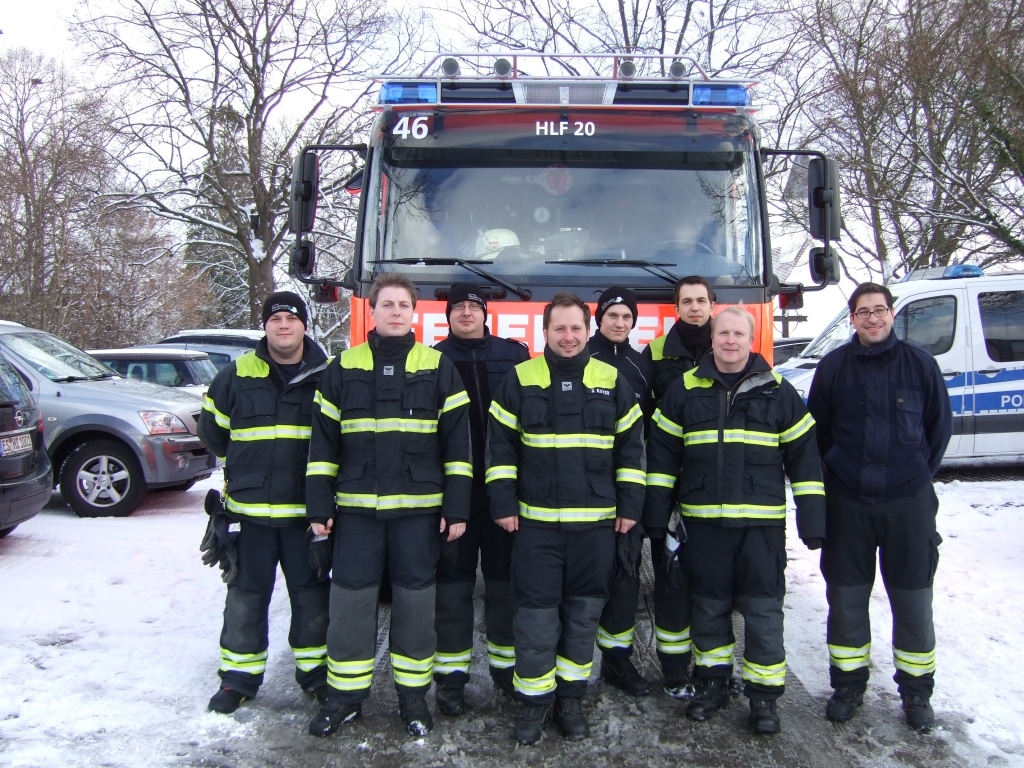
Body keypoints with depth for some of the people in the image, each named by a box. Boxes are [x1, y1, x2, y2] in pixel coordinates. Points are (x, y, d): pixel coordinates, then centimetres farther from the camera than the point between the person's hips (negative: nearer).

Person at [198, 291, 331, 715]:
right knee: (246, 594, 9)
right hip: (250, 509, 1)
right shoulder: (236, 374, 2)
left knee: (311, 593, 9)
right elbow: (212, 428, 16)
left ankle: (315, 670, 25)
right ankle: (239, 676, 23)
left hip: (307, 510, 0)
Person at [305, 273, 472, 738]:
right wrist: (319, 506, 2)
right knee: (350, 600, 6)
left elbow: (457, 442, 1)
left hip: (419, 508, -1)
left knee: (415, 600, 7)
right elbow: (323, 443, 7)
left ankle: (413, 694, 23)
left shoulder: (439, 370, 3)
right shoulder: (342, 369, 6)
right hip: (356, 508, 1)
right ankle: (346, 695, 22)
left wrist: (457, 507, -4)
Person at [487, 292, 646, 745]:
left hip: (596, 522, 2)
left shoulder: (613, 382, 5)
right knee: (536, 611, 2)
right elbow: (500, 446, 1)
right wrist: (503, 504, -4)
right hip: (535, 522, -1)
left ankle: (570, 697, 24)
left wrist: (629, 506, 2)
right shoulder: (519, 380, 2)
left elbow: (631, 447, 7)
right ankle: (534, 700, 17)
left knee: (584, 610, 9)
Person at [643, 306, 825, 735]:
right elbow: (662, 453, 6)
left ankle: (764, 695, 18)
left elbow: (803, 455, 4)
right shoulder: (685, 390, 4)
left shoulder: (778, 391, 3)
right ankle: (712, 683, 29)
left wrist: (812, 518, 0)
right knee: (708, 606, 12)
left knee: (763, 609, 3)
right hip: (702, 522, 1)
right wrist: (657, 514, 2)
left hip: (762, 523, -1)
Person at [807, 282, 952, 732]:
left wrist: (920, 473, 5)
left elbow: (940, 425, 9)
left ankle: (916, 690, 26)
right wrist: (835, 474, 5)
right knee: (846, 597, 9)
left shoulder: (920, 364, 0)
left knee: (912, 601, 8)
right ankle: (848, 683, 25)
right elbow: (816, 429, 8)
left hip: (909, 502, 0)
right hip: (847, 504, 1)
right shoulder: (833, 366, 0)